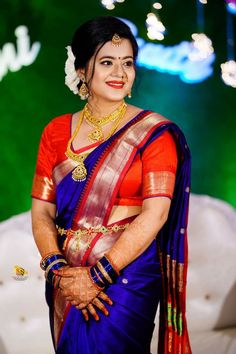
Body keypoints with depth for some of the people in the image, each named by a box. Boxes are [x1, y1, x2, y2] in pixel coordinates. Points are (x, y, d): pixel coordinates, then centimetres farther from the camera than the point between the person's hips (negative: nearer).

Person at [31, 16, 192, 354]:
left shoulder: (154, 132, -6)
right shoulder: (56, 132, 5)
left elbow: (155, 213, -14)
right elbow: (41, 212, 1)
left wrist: (97, 275, -16)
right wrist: (58, 269, -14)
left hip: (128, 277, -3)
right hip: (65, 283, 4)